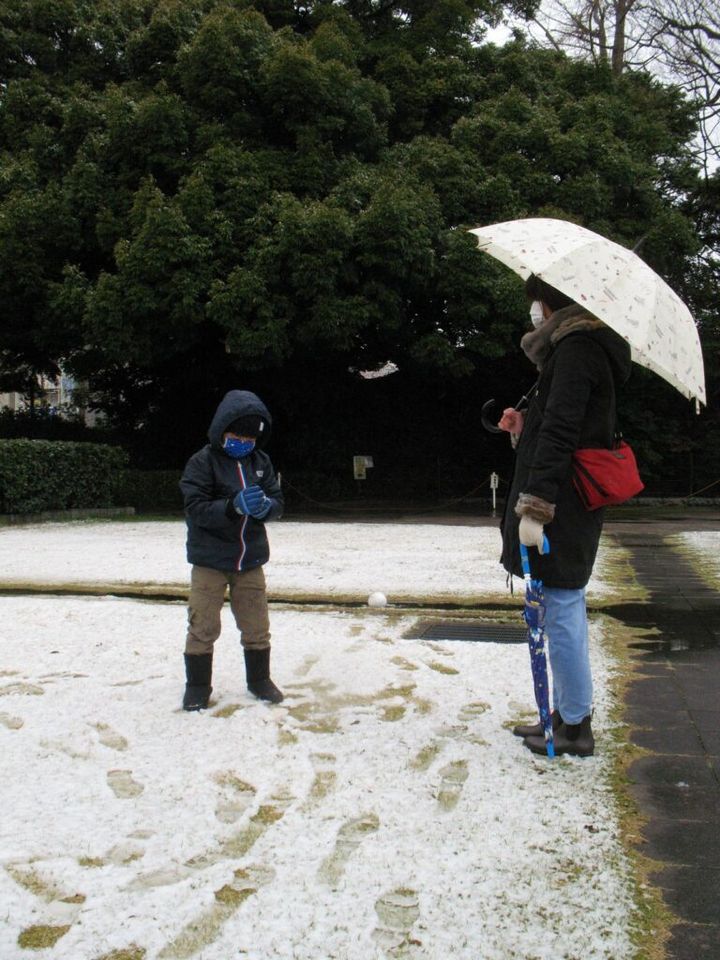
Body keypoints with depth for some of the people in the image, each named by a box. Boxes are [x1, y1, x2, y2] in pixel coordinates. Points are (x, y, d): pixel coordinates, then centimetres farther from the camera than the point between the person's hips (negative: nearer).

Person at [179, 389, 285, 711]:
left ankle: (259, 680, 30)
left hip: (250, 560, 4)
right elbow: (195, 509, -18)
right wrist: (234, 506, -32)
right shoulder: (202, 461, -11)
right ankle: (197, 686, 18)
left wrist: (265, 506, -21)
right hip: (209, 561, -4)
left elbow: (278, 502, 3)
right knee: (203, 627, 2)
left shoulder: (260, 461, 3)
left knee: (257, 627, 12)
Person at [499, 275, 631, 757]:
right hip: (575, 505, 10)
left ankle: (575, 727, 6)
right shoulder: (591, 347, 18)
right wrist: (527, 423, 12)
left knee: (561, 611, -4)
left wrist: (534, 506, -26)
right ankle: (568, 714, 25)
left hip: (563, 504, -10)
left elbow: (560, 432, -23)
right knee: (566, 609, 15)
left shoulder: (576, 348, -13)